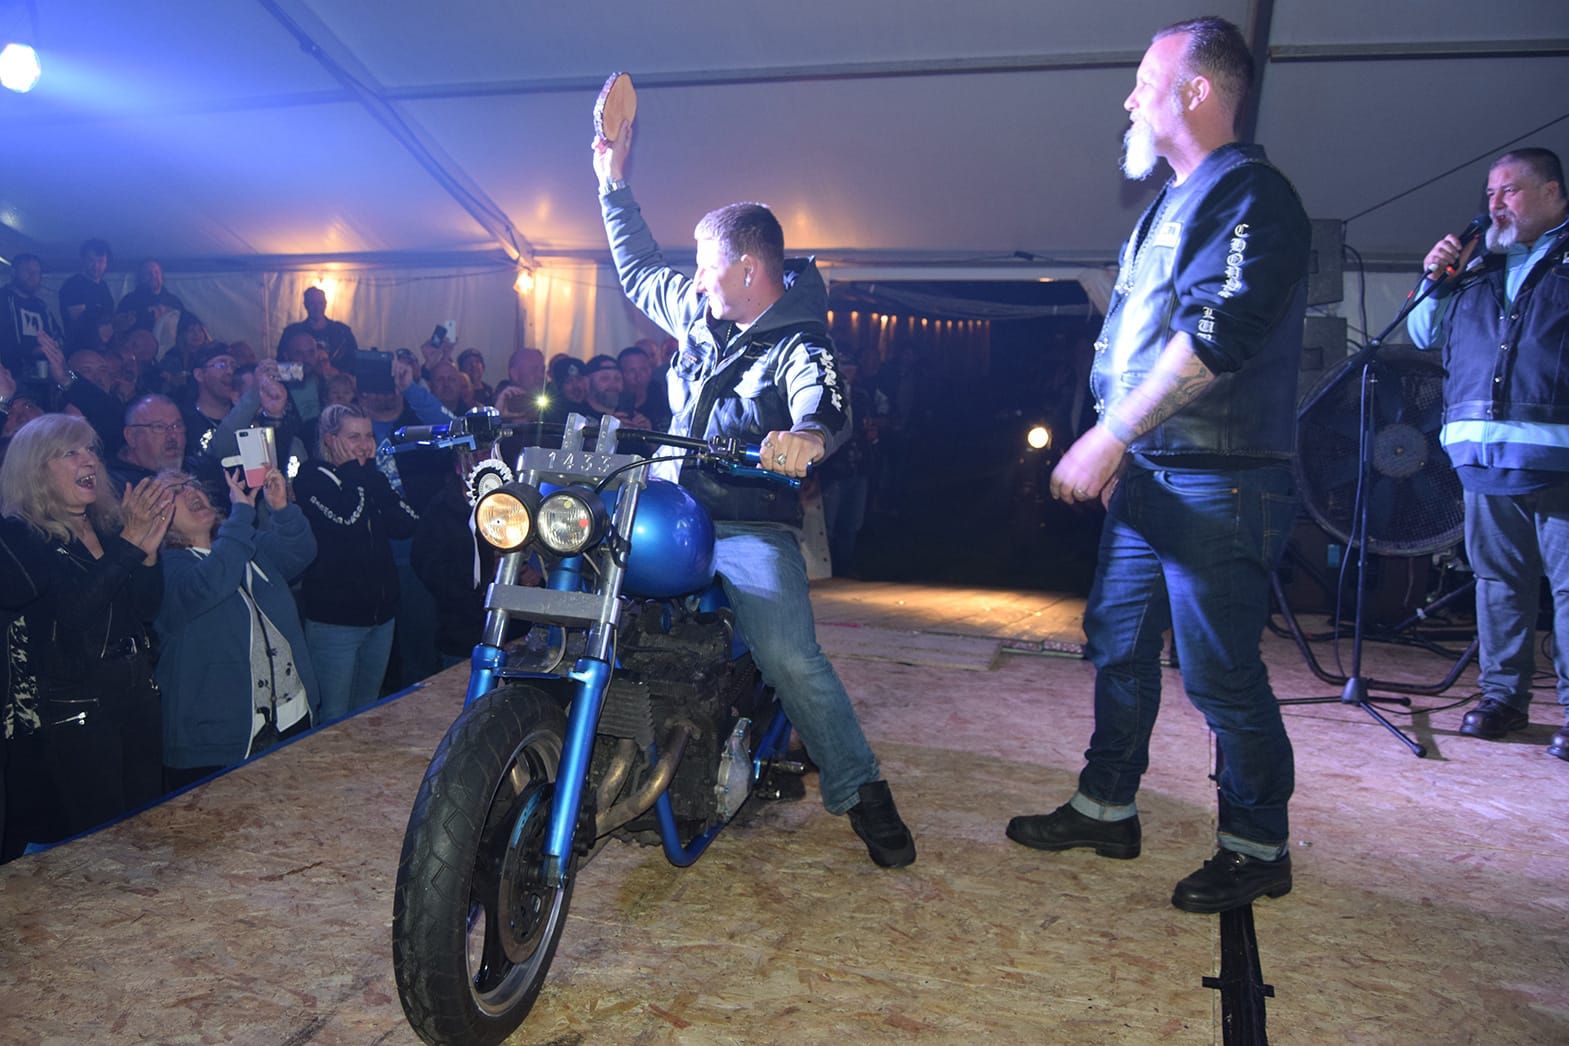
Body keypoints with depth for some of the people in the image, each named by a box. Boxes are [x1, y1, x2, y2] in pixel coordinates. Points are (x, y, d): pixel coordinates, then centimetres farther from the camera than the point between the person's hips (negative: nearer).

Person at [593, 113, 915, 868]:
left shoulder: (799, 345, -6)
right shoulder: (700, 313, 14)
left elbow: (825, 401, -28)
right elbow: (639, 272, 31)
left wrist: (808, 435, -52)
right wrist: (614, 184, 31)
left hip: (751, 528, -6)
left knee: (789, 658, -24)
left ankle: (861, 791, -6)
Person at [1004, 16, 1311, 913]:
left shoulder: (1251, 197, -11)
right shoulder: (1171, 207, 20)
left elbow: (1215, 339, -24)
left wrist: (1108, 437, -22)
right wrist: (1112, 448, 18)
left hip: (1217, 485, -9)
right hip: (1147, 477, 10)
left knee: (1220, 673, -2)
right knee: (1118, 645, 14)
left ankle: (1258, 848, 16)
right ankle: (1107, 808, 28)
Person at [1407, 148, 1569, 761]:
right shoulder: (1477, 267, 22)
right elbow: (1423, 335, 25)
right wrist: (1435, 281, 10)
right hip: (1484, 456, 5)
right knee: (1497, 579, 9)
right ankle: (1503, 697, 17)